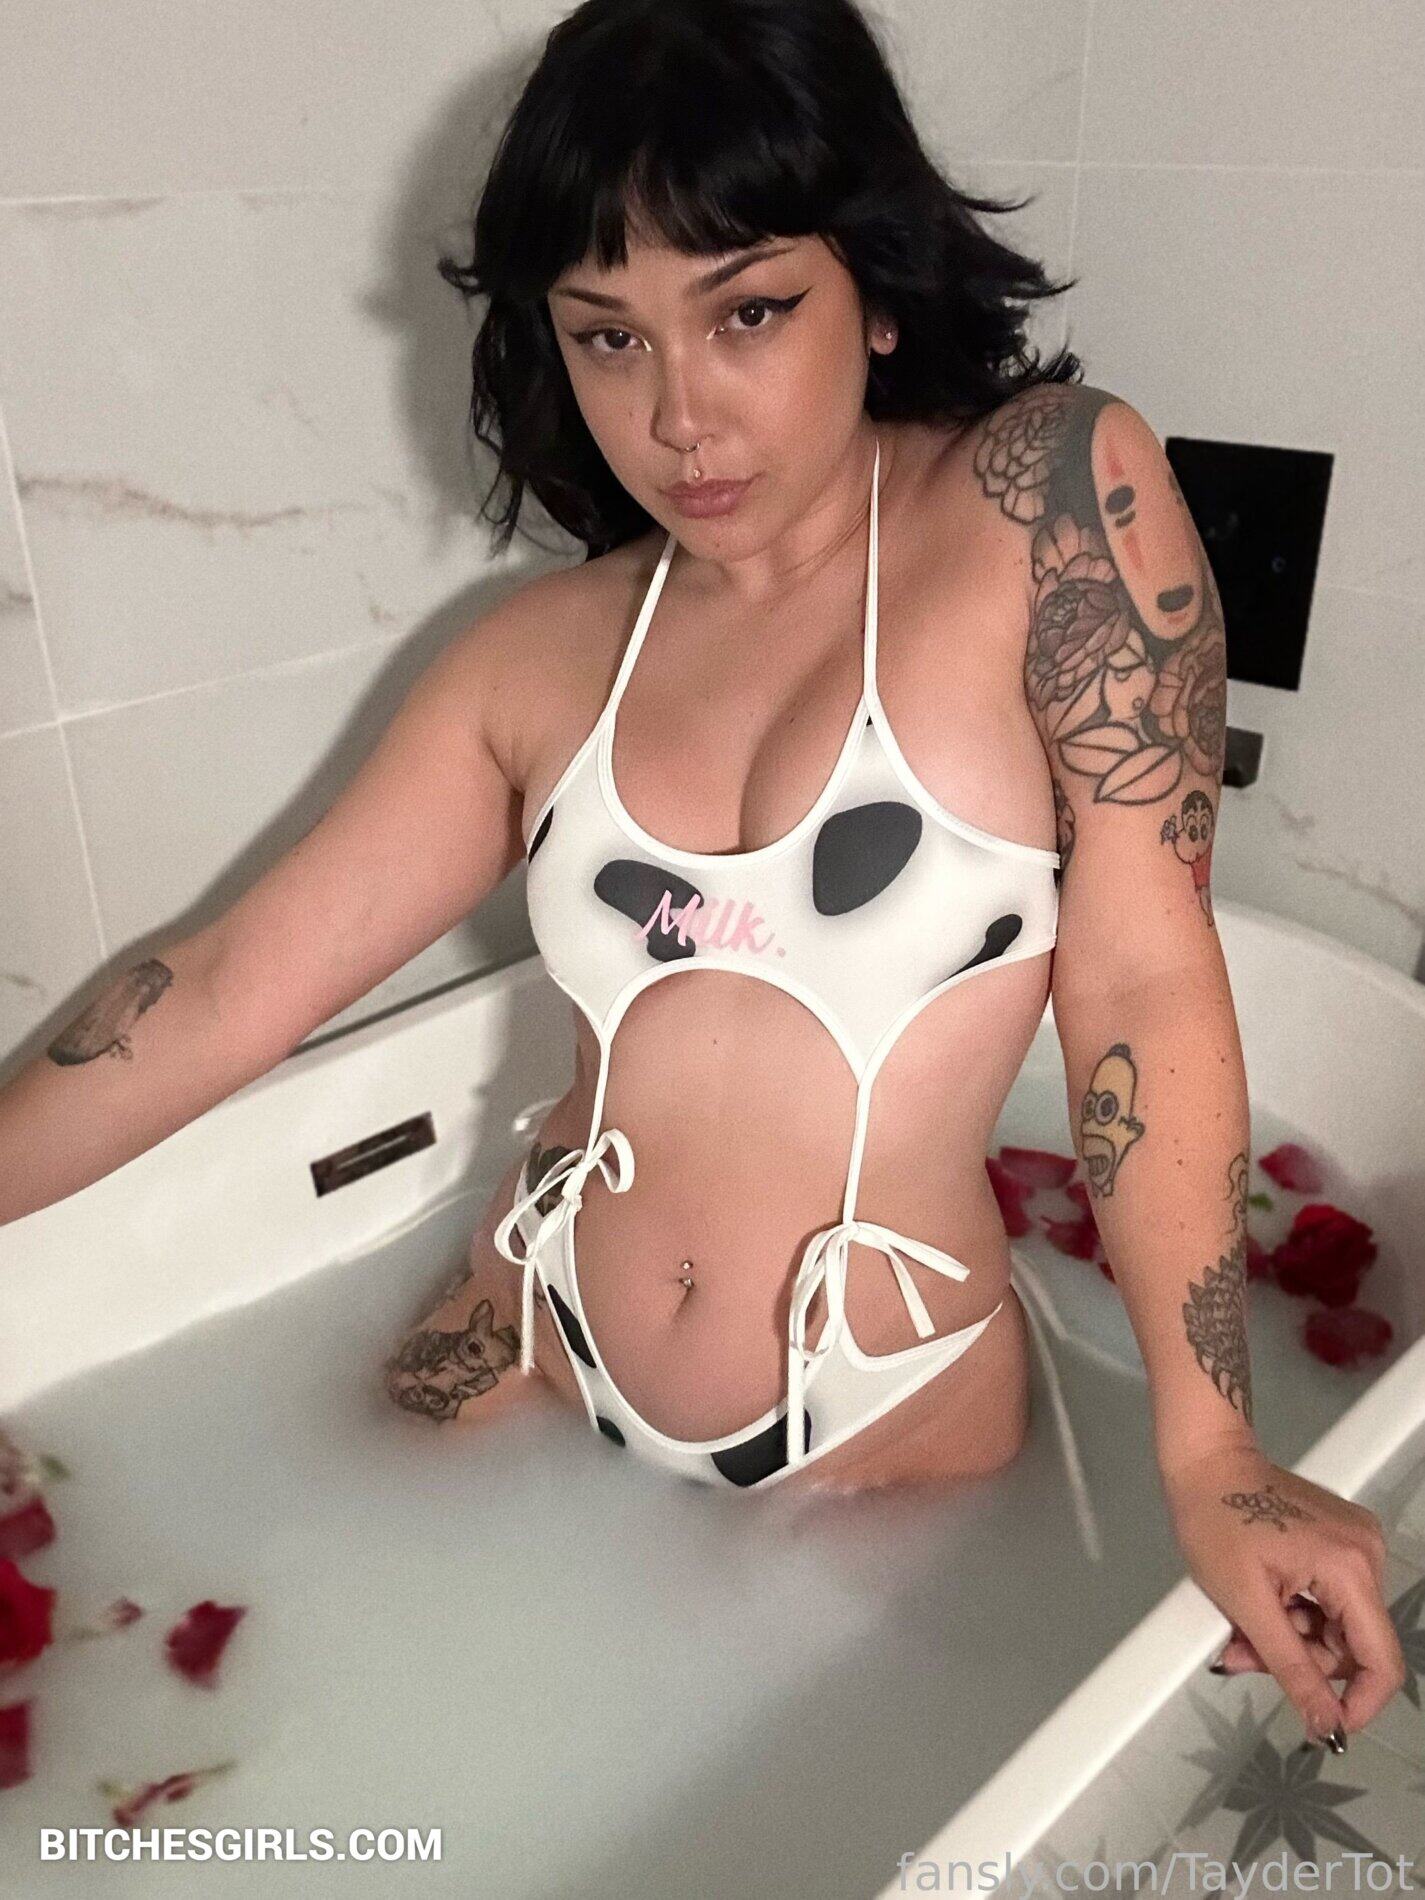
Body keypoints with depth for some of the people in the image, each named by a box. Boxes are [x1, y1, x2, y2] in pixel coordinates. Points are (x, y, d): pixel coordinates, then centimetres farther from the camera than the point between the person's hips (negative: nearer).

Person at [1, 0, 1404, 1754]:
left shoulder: (1051, 495, -13)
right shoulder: (542, 658, -3)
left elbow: (1143, 980, -15)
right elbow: (227, 991, 0)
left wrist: (1209, 1454, -17)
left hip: (887, 1432, -3)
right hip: (534, 1357, 4)